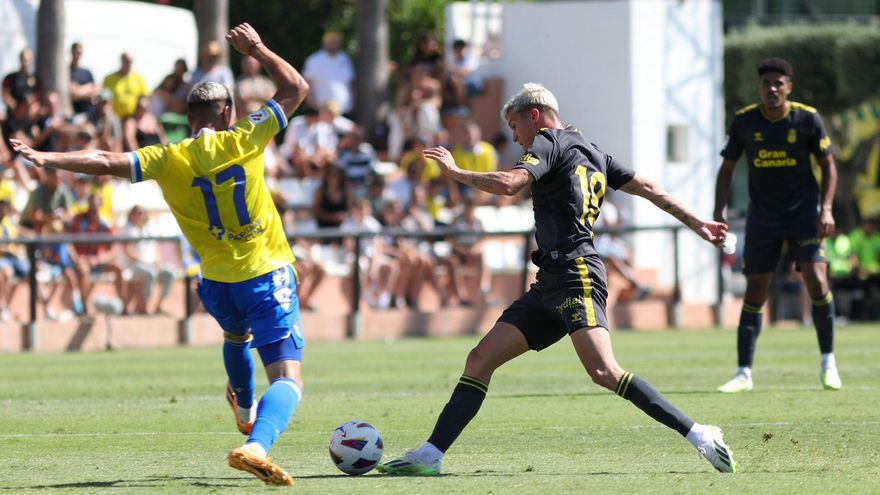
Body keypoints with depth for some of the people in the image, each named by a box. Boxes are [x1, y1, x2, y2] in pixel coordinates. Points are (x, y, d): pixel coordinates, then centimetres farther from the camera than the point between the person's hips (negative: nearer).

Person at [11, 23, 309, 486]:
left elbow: (106, 162, -13)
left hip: (216, 282, 4)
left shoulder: (168, 160, -6)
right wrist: (257, 50, 10)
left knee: (236, 336, 38)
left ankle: (246, 411, 62)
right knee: (288, 380, -10)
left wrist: (45, 158, -7)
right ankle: (256, 445, -36)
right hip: (268, 275, -4)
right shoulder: (243, 140, -9)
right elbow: (296, 89, -1)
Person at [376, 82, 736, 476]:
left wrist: (454, 172, -6)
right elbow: (648, 189, 23)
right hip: (550, 286, 10)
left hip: (576, 277, -10)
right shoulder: (594, 154, 23)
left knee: (604, 372, -23)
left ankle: (700, 436, -23)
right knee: (481, 360, 4)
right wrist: (697, 224, 28)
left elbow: (508, 184, -19)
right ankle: (430, 454, 2)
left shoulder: (550, 144, -3)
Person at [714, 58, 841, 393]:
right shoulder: (744, 122, -4)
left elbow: (828, 165, 0)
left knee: (816, 280, -14)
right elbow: (728, 167, 6)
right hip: (762, 217, 2)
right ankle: (744, 372, 4)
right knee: (755, 289, -1)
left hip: (804, 212, -2)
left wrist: (826, 208, -11)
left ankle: (828, 362, 1)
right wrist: (719, 212, -3)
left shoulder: (807, 119, -7)